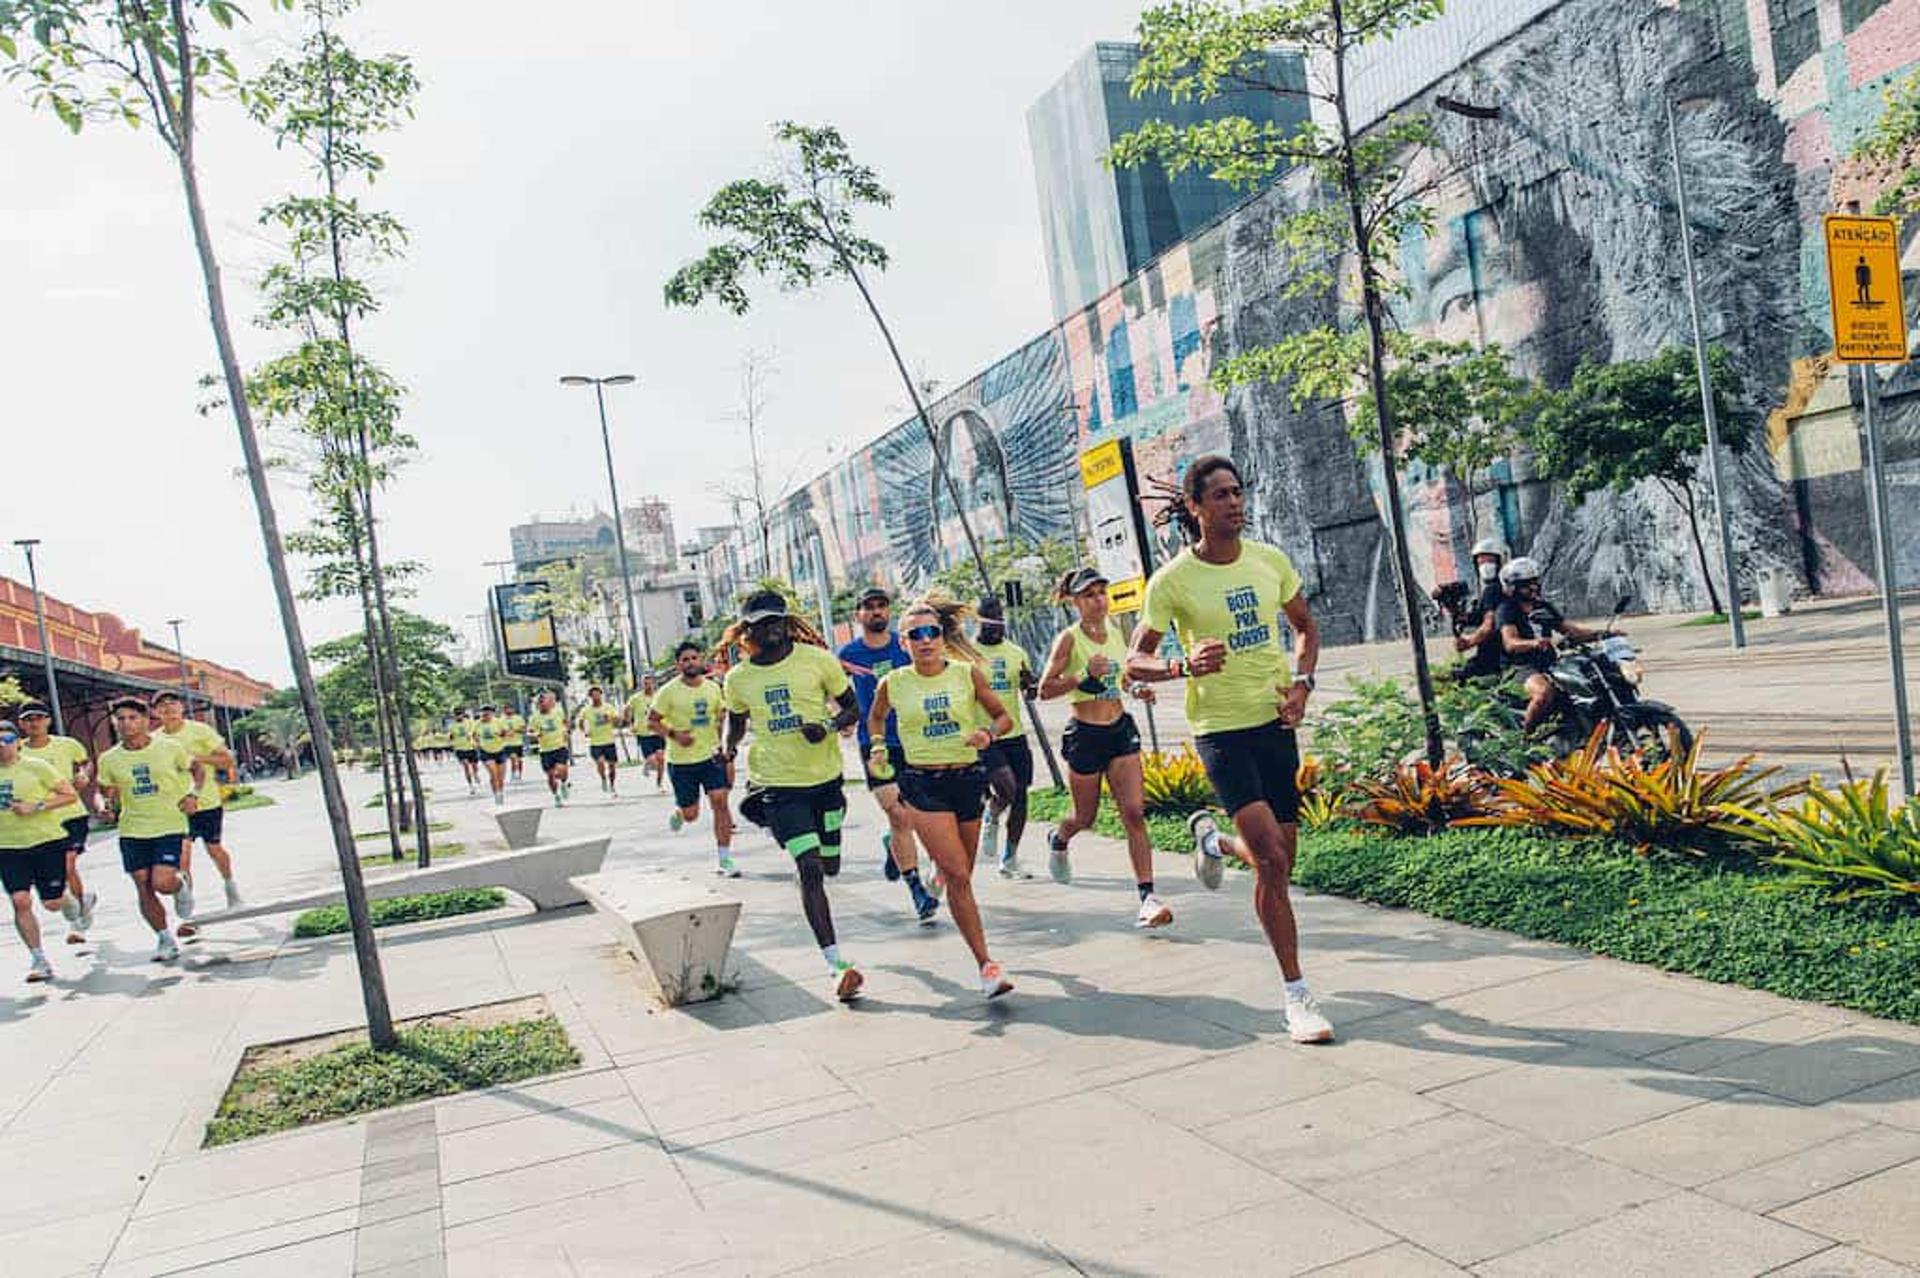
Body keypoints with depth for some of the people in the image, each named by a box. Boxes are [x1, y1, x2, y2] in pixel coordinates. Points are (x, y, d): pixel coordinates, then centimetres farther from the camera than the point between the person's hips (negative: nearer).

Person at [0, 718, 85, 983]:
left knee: (52, 904, 0)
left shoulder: (36, 767, -6)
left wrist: (36, 807, -17)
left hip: (46, 841, -3)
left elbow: (71, 795, -7)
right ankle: (39, 960, 0)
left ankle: (66, 894, 38)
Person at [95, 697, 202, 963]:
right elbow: (108, 793, 13)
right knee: (144, 889, 1)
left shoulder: (169, 748, -2)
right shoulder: (109, 759, 2)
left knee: (161, 883, -16)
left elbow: (198, 769, 12)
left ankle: (181, 886, 20)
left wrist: (193, 794, -5)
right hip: (132, 831, 3)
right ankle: (164, 939, 18)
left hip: (169, 826, -3)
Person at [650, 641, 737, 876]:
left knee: (720, 802, -10)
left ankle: (724, 860, -3)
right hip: (681, 760, -2)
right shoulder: (668, 692, -10)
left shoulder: (713, 687, 2)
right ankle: (677, 813, 44)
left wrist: (723, 719, 0)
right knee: (691, 815, 5)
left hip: (711, 754, 3)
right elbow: (651, 722, -5)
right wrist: (674, 734, -19)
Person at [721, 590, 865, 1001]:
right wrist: (729, 747, -1)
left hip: (826, 776, 2)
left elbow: (852, 708, 1)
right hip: (778, 783, -1)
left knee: (828, 865, 14)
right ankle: (835, 963, -12)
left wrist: (828, 725, -19)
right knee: (808, 868, -14)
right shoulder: (738, 678, 1)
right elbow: (736, 720, 19)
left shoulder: (816, 658, -5)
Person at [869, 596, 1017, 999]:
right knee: (958, 876, -12)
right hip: (923, 785, -2)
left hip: (968, 778, 3)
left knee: (961, 875, 15)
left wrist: (989, 733, -14)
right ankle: (986, 965, -10)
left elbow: (1004, 716, 6)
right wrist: (878, 747, 3)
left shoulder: (967, 673, -1)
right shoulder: (893, 683, -1)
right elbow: (875, 717, 20)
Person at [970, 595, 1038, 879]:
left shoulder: (1016, 652, 11)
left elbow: (1030, 692, 15)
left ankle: (1009, 860, 18)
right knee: (1006, 789, -21)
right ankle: (991, 818, 15)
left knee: (1020, 796, 4)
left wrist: (1030, 683, -8)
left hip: (1014, 734, 5)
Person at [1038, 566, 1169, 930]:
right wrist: (1085, 674, -26)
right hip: (1085, 736, -4)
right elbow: (1045, 688, -15)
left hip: (1121, 731, 4)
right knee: (1085, 818, 12)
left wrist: (1137, 689, 2)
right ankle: (1057, 839, 48)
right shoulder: (1069, 638, -10)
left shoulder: (1114, 633, 7)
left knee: (1135, 813, -8)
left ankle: (1147, 897, -10)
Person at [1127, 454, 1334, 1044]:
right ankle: (1297, 995, -3)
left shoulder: (1270, 559, 2)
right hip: (1221, 729, -5)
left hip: (1276, 721, 5)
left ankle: (1212, 838, 46)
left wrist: (1303, 681, -1)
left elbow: (1306, 626, 17)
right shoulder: (1172, 580, -11)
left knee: (1279, 858, 11)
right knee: (1272, 859, -14)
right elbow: (1135, 661, -5)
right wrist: (1184, 666, -25)